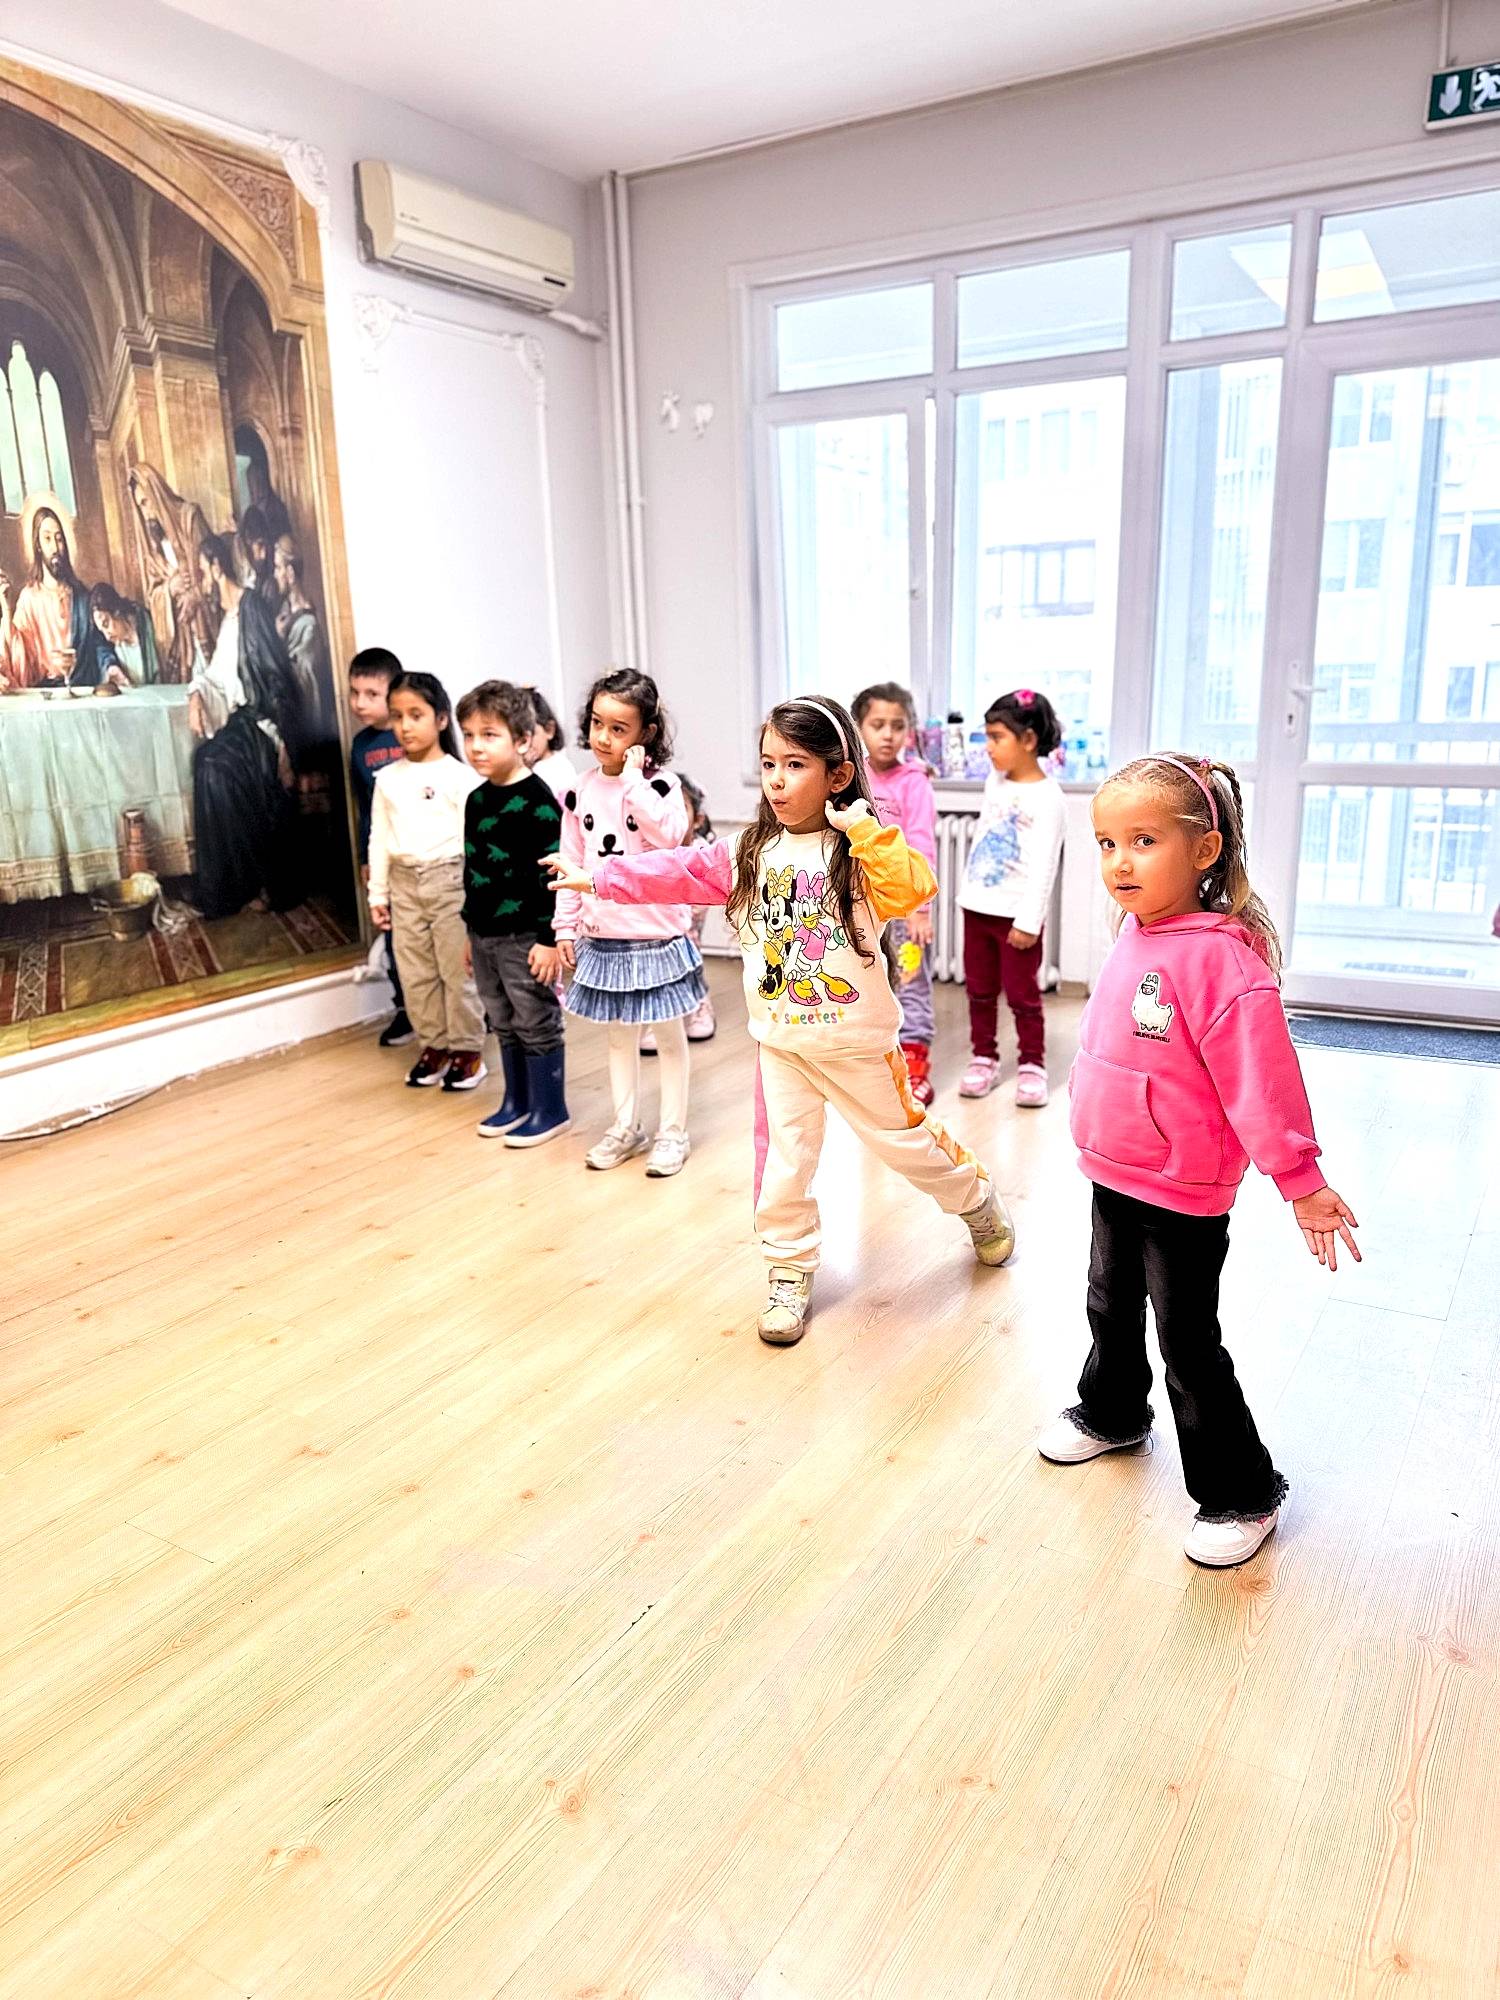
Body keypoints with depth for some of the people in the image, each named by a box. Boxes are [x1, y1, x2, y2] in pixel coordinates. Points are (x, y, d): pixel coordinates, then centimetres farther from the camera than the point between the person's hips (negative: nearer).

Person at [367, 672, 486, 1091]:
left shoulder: (459, 776, -7)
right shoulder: (388, 778, 7)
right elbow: (379, 839, 11)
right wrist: (378, 894, 10)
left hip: (449, 878, -5)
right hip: (405, 882, 5)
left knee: (458, 971, 2)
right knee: (415, 974, 11)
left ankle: (467, 1049, 14)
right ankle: (434, 1045, 23)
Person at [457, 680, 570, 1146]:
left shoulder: (536, 800, -15)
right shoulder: (476, 799, 9)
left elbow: (551, 874, -17)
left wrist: (549, 938, -19)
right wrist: (471, 932, 18)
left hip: (524, 935, -8)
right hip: (484, 934, 8)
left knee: (538, 1024, 4)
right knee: (503, 1024, 17)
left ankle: (551, 1110, 16)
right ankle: (517, 1102, 32)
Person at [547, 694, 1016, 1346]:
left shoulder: (858, 852, -13)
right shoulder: (751, 853, 0)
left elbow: (914, 887, -30)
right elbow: (678, 872, 0)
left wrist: (866, 829, -34)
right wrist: (598, 877, -3)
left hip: (858, 1041, -3)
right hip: (781, 1043, 4)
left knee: (903, 1140, 13)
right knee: (782, 1161, 8)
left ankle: (977, 1200, 41)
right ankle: (789, 1271, 27)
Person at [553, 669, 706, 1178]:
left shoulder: (660, 784, -9)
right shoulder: (582, 791, 3)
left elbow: (668, 834, -30)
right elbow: (572, 864, 8)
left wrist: (633, 778, -25)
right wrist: (566, 926, 6)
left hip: (656, 935, -4)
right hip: (603, 937, 5)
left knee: (669, 1036, 9)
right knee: (619, 1036, 17)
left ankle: (672, 1132, 22)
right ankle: (625, 1127, 31)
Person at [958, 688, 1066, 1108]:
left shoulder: (1046, 797, -15)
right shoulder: (994, 782, 9)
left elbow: (1043, 866, -19)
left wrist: (1029, 920, -21)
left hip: (1016, 914, -7)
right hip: (977, 907, 7)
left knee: (1022, 996, 3)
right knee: (979, 991, 13)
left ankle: (1031, 1065, 15)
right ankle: (983, 1058, 24)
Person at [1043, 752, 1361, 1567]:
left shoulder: (1219, 957, -26)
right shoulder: (1135, 935, 0)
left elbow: (1260, 1079, -24)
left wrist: (1301, 1182, -20)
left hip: (1183, 1194, -8)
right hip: (1113, 1174, 8)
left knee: (1188, 1344, 5)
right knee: (1109, 1306, 26)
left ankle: (1239, 1493, 24)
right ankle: (1112, 1412, 51)